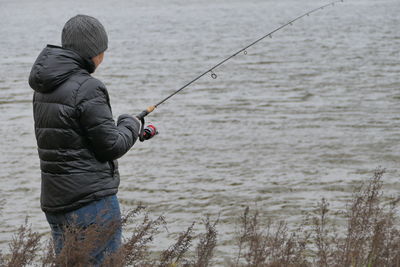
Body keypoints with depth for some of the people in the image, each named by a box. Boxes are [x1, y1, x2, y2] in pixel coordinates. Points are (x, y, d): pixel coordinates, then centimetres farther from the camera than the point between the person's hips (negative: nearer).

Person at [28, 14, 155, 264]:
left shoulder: (44, 90, 9)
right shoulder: (87, 89, -17)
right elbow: (111, 146, -14)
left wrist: (122, 129, 17)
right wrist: (131, 125, 6)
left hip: (55, 202, 8)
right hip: (91, 199, -8)